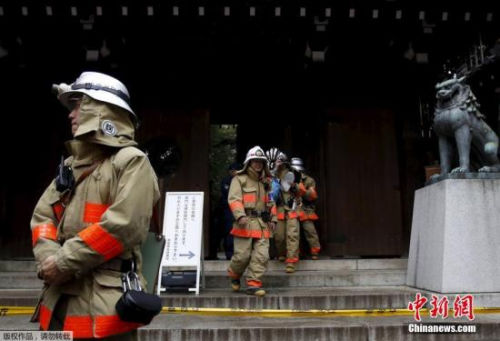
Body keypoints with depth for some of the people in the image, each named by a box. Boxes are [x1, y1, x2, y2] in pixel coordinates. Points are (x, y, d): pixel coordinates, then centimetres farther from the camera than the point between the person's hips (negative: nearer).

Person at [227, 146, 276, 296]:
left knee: (261, 256, -2)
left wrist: (273, 219, 15)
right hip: (245, 223, -5)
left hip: (262, 224, 5)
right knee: (243, 255, -3)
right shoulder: (239, 179, 1)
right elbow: (234, 199, -10)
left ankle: (253, 284, 8)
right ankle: (234, 274, 26)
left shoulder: (266, 181, 20)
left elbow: (270, 202, 26)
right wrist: (240, 216, -24)